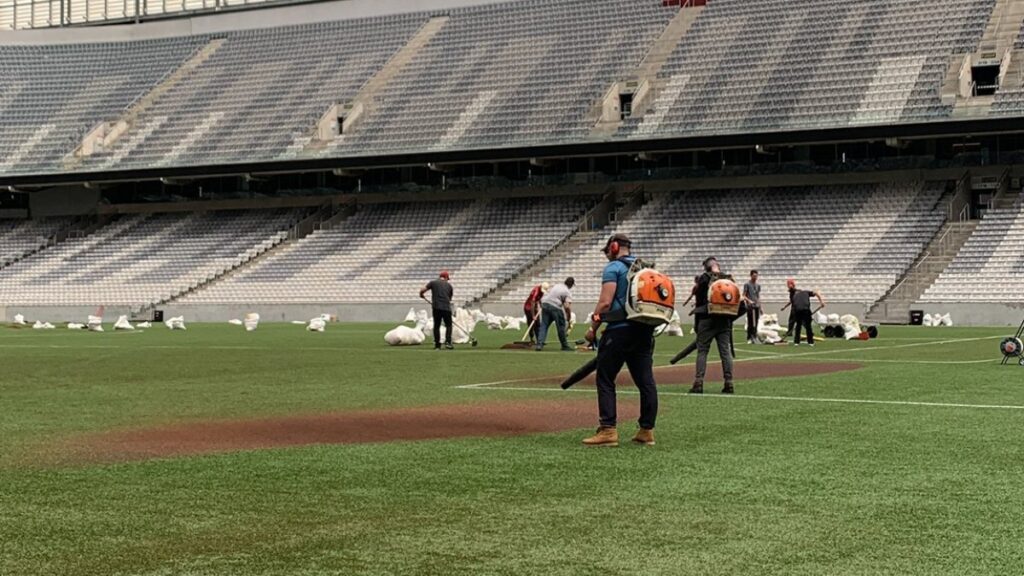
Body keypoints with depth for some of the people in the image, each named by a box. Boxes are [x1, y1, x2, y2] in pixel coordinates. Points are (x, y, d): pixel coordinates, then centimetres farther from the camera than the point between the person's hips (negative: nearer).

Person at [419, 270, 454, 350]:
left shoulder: (433, 282, 10)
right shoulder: (449, 285, 15)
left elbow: (422, 290, 2)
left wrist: (421, 295, 23)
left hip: (436, 307, 0)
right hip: (446, 307, 0)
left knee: (436, 326, 9)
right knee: (448, 325, 9)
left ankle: (437, 345, 8)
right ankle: (448, 342, -6)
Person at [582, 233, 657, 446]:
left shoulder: (613, 268, -4)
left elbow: (605, 302, -12)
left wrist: (593, 328, -4)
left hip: (620, 329, -7)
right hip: (645, 330, 7)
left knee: (605, 379, -2)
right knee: (645, 380, 7)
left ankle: (608, 429, -8)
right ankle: (647, 430, 9)